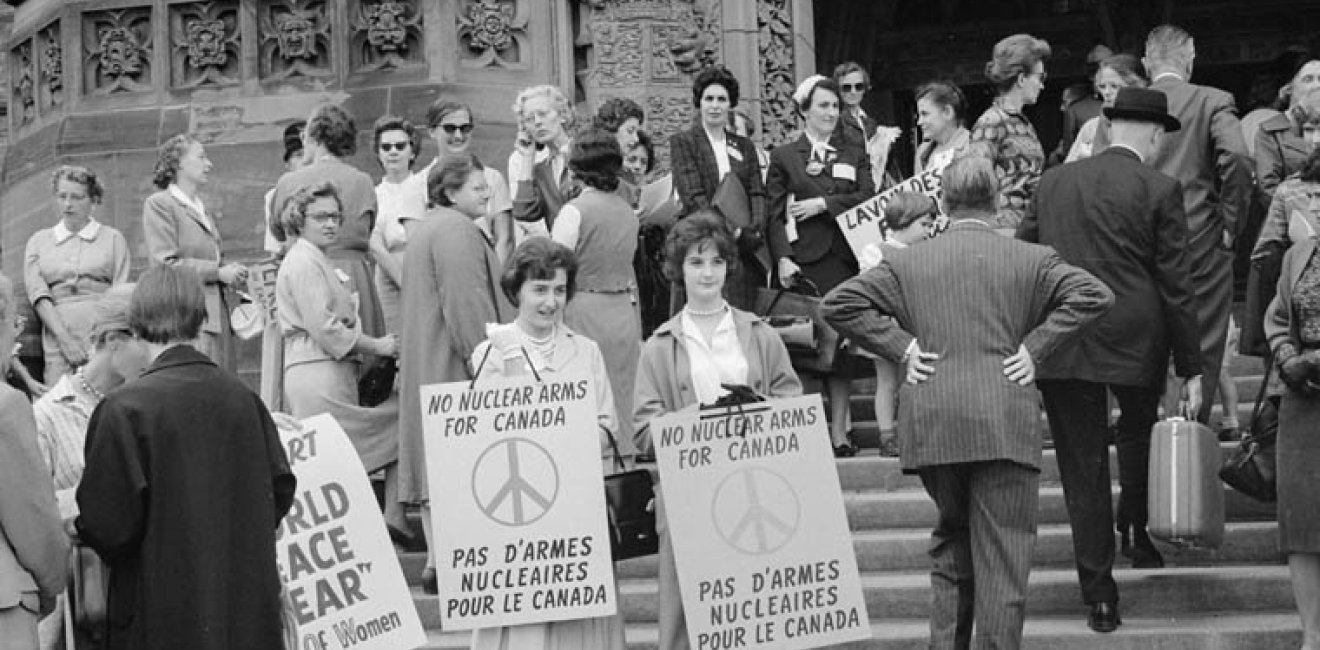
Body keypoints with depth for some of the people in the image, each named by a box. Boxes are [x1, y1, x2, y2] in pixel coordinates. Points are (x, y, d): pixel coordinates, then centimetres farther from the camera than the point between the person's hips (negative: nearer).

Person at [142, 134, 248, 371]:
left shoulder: (203, 210, 22)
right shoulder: (159, 204, -2)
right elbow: (166, 264, -11)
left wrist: (231, 272, 6)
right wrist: (218, 272, -11)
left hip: (216, 315, 8)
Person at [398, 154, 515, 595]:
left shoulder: (424, 230, 20)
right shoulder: (457, 231, -14)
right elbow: (466, 305, -20)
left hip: (426, 367, 11)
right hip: (455, 365, -10)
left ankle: (436, 554, 10)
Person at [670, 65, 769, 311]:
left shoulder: (744, 146, 18)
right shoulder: (682, 142, 4)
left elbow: (757, 193, 10)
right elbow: (693, 196, -6)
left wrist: (754, 231, -9)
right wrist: (729, 231, -14)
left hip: (746, 253, 4)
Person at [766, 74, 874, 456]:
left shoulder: (855, 156, 17)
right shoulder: (783, 158, 10)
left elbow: (867, 200, 4)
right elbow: (775, 214, 3)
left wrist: (825, 203, -6)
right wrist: (783, 258, -10)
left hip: (843, 259, 2)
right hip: (802, 263, -2)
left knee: (842, 345, 0)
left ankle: (839, 432, 4)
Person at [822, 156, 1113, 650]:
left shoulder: (905, 263, 7)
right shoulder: (1032, 260, 3)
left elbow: (838, 304, 1)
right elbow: (1093, 295, -6)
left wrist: (900, 347, 2)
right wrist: (1034, 347, -3)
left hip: (930, 425, 3)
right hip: (1004, 427, -3)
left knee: (951, 540, 20)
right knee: (1002, 554, 1)